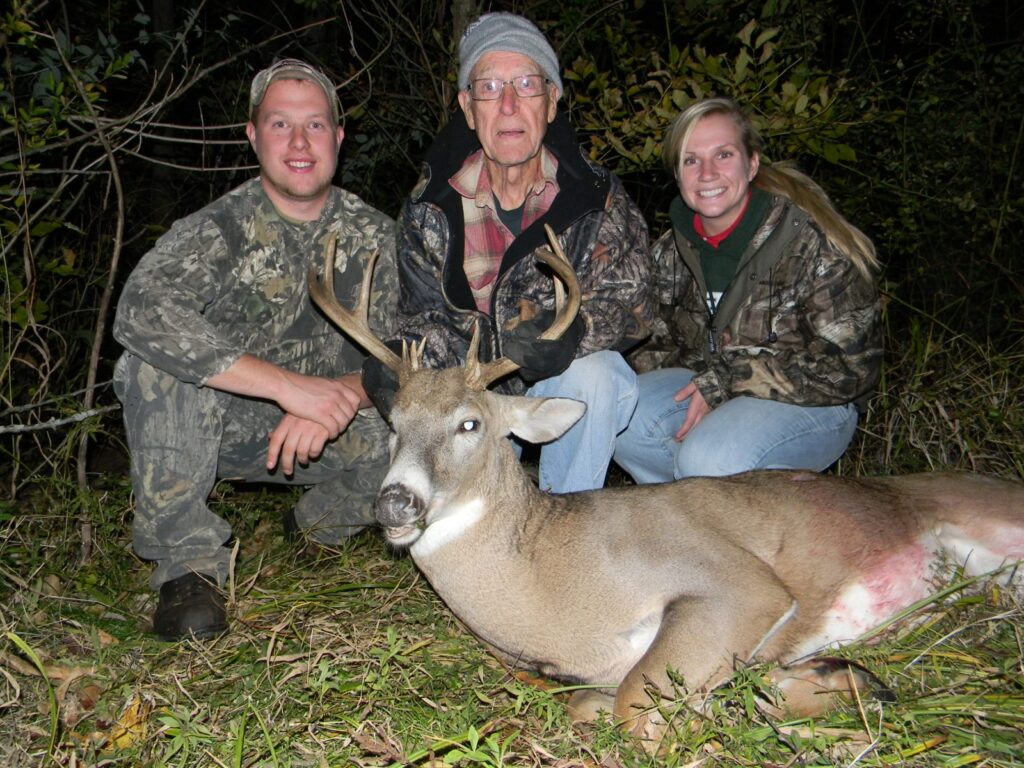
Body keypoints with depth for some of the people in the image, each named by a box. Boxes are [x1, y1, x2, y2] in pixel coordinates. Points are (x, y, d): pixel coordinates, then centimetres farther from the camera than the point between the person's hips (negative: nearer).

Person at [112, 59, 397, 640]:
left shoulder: (373, 235, -2)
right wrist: (289, 384, -40)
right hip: (216, 428, -2)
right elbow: (140, 310, -34)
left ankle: (322, 526, 8)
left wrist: (338, 399, -30)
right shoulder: (220, 229, -14)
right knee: (159, 359, -31)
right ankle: (188, 560, -18)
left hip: (320, 434, 3)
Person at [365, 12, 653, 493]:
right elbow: (425, 316, -4)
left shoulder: (600, 198, -10)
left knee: (592, 375, -34)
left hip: (565, 390, -2)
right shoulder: (429, 208, -6)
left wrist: (571, 332, -38)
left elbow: (629, 302, -16)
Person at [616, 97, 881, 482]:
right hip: (710, 384, 6)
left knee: (709, 461, -32)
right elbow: (662, 341, 13)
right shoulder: (672, 248, 1)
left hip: (811, 404, -5)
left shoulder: (812, 242, -18)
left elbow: (848, 365, -18)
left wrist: (726, 383, -20)